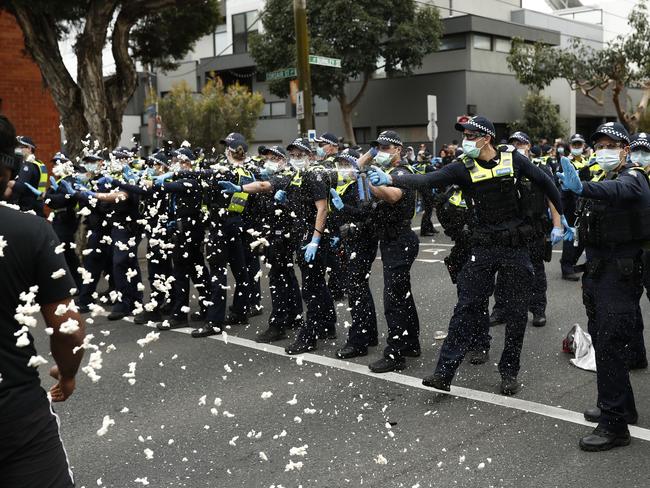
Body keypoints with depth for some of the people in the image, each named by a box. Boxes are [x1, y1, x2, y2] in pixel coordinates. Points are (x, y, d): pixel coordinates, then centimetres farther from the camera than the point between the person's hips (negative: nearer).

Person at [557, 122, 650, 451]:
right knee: (602, 341, 16)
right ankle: (622, 406, 32)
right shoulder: (605, 179, 20)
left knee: (611, 347, -11)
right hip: (598, 273, 9)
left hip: (621, 275, -9)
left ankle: (614, 425, -5)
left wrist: (582, 187, -54)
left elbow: (616, 192, -36)